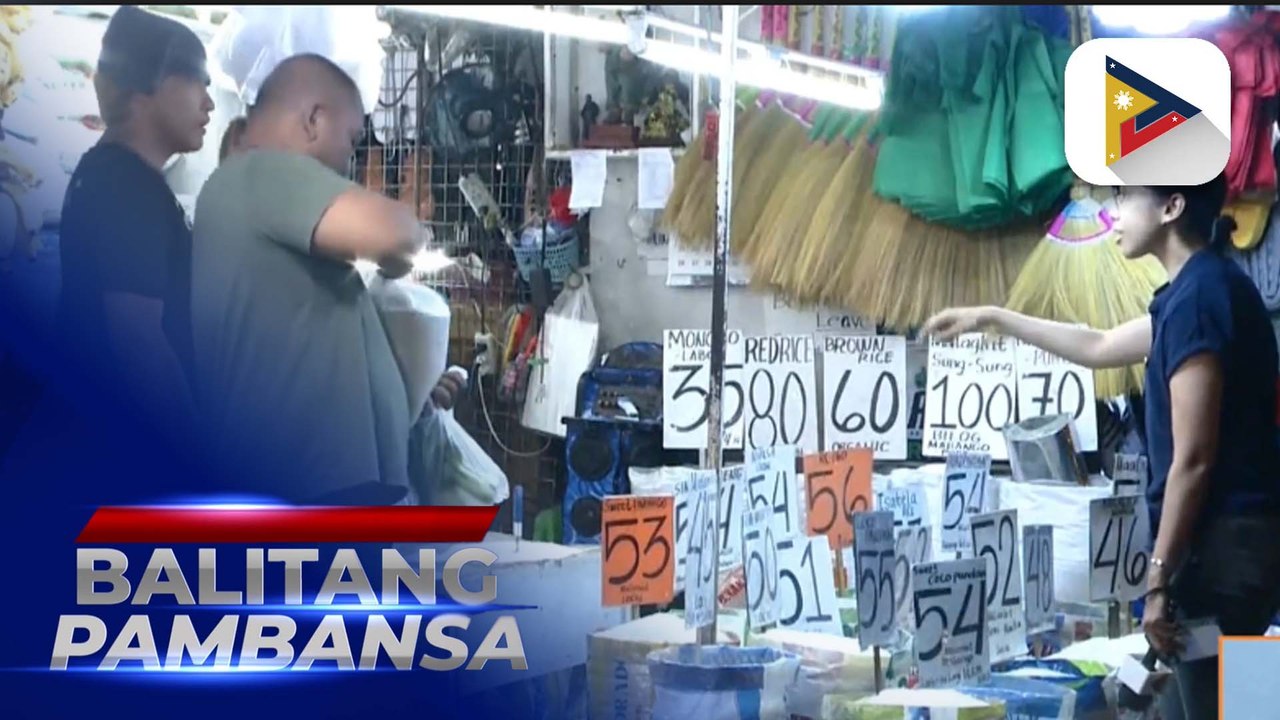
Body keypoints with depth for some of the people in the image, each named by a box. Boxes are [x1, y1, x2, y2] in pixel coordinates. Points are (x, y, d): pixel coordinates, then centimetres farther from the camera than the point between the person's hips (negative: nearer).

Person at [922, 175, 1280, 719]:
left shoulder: (1198, 295, -16)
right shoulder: (1208, 286, 14)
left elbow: (1193, 460, -19)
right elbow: (1100, 348, 30)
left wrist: (1158, 579, -16)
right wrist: (993, 319, 32)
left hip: (1221, 543, -10)